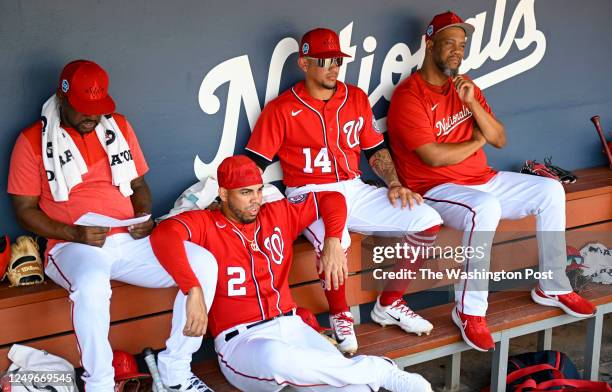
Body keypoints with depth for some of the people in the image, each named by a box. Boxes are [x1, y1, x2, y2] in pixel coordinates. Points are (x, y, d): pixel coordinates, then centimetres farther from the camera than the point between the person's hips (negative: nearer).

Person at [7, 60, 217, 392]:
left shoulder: (118, 126, 14)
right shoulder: (34, 140, 1)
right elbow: (25, 209, 0)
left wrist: (143, 216, -1)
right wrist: (74, 234, -15)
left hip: (130, 241, 5)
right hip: (73, 247, -5)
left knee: (203, 263, -18)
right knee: (91, 285, -41)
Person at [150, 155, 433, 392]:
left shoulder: (279, 214, 14)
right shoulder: (205, 224, -2)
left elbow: (332, 199, 21)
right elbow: (163, 235, -23)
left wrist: (332, 242, 3)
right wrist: (194, 292, -34)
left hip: (290, 326, 4)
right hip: (241, 339, -3)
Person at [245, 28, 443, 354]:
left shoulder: (356, 98, 12)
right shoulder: (281, 109, -2)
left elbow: (376, 149, 18)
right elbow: (253, 165, -4)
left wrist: (394, 184, 2)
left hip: (354, 190, 6)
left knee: (427, 221, -10)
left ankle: (390, 304, 5)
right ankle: (340, 316, -11)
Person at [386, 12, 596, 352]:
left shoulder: (465, 86, 11)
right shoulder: (409, 96, -13)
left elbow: (500, 140, 6)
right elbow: (434, 157, -22)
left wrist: (472, 103, -10)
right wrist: (476, 141, -4)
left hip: (483, 180, 8)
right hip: (436, 190, -8)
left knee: (551, 191, 0)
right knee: (486, 208, -38)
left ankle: (553, 286, 10)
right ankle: (469, 310, -27)